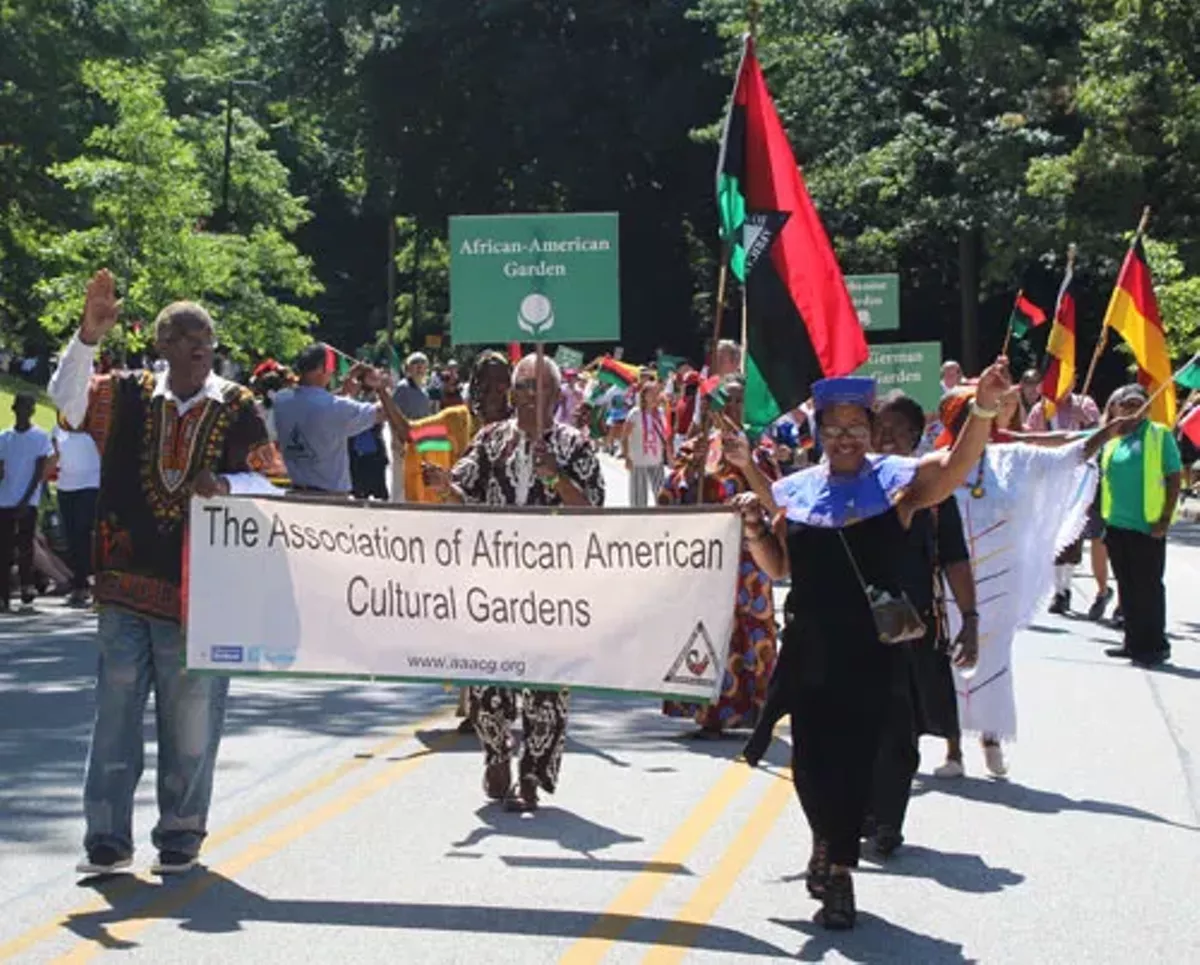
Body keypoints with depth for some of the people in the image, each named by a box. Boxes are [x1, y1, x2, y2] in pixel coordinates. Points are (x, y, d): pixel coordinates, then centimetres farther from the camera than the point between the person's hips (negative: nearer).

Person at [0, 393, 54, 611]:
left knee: (25, 544, -8)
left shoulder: (40, 437, 1)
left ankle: (26, 584, 8)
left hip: (28, 501, -3)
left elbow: (39, 472, -4)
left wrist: (26, 499, -11)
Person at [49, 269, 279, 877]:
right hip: (127, 587, 2)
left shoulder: (237, 407, 2)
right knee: (116, 712, 4)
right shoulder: (130, 398, 6)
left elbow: (269, 483, 3)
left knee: (191, 719, 3)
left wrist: (226, 484, -17)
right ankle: (108, 838, 11)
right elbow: (66, 398, -6)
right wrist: (90, 334, -18)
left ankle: (180, 835, 17)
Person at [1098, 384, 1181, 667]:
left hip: (1147, 526, -5)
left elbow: (1174, 476, -6)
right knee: (1127, 586, 12)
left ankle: (1155, 646, 5)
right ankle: (1134, 642, 21)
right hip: (1116, 524, 5)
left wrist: (1166, 518, -11)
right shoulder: (1109, 437, 8)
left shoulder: (1159, 435, -4)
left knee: (1148, 587, -2)